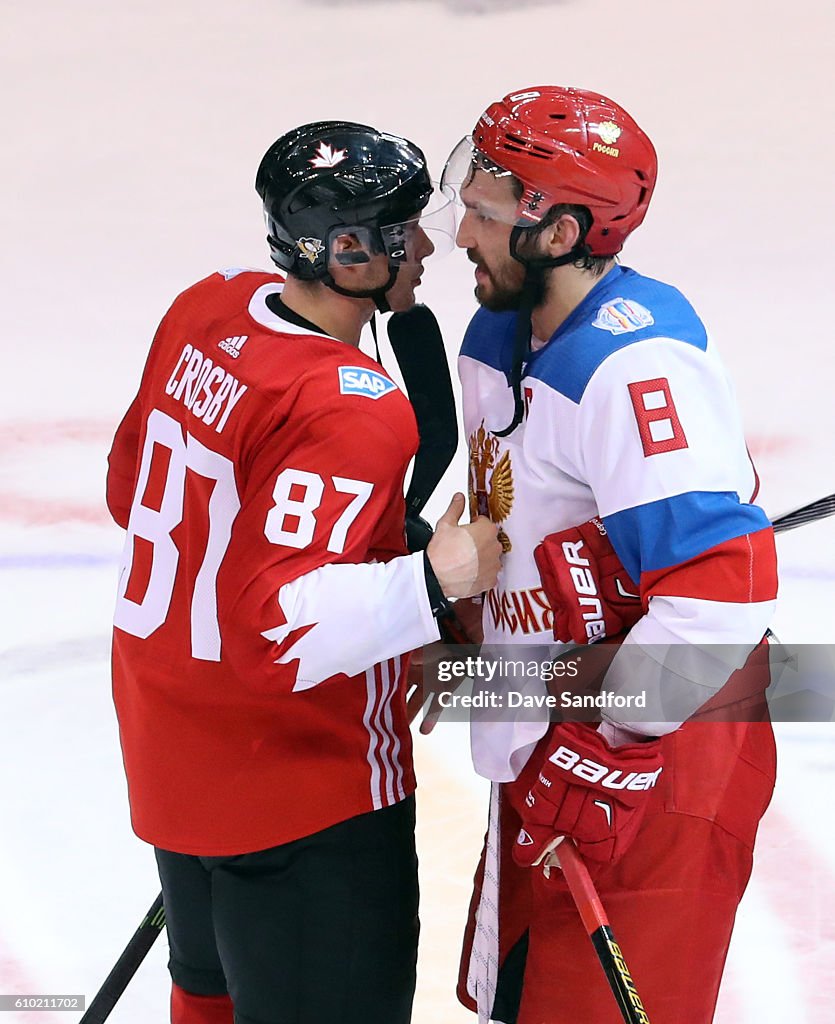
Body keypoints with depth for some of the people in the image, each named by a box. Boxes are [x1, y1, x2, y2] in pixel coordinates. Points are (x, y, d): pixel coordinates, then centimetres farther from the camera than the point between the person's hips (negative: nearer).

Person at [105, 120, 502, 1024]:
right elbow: (279, 630, -33)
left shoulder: (206, 311, -2)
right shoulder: (350, 411, -27)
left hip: (170, 749, 9)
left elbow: (132, 487, 12)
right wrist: (435, 578, -28)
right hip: (300, 793, -9)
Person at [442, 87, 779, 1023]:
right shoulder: (500, 335, 6)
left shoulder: (635, 366, -26)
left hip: (647, 782, -10)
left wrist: (599, 749, -24)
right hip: (543, 767, 10)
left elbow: (723, 586, -32)